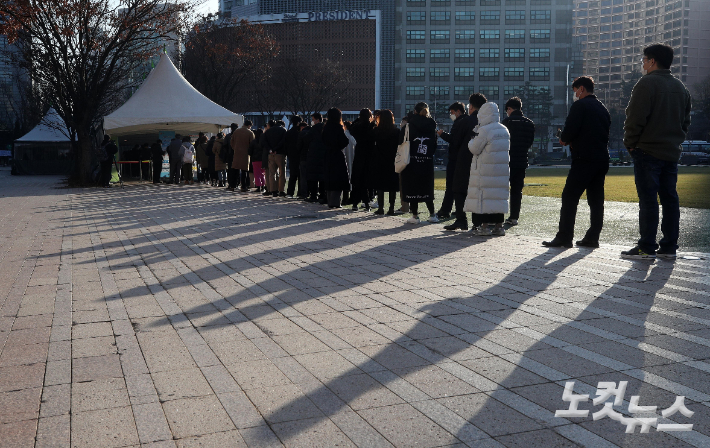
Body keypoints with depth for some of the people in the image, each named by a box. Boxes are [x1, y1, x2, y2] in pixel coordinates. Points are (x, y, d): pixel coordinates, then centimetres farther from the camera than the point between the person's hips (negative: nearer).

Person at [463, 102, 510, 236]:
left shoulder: (484, 130, -12)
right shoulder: (504, 130, 11)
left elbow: (475, 149, -9)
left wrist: (472, 141, 12)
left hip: (485, 170, -7)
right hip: (502, 169, 7)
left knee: (484, 196, -2)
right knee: (499, 195, 10)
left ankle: (484, 227, -3)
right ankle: (499, 226, 12)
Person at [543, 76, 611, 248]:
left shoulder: (580, 105, -6)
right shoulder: (603, 108, 18)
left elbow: (570, 130, -16)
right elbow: (606, 133, 20)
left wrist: (564, 140, 6)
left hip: (584, 159, -8)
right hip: (602, 159, 8)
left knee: (569, 197, -6)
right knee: (596, 199, 9)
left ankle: (564, 237, -8)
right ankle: (593, 237, 11)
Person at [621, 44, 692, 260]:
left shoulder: (647, 83, -10)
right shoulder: (680, 87, 16)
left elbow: (635, 118, -16)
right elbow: (686, 120, 20)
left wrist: (630, 143, -5)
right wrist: (675, 141, 20)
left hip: (648, 151, -7)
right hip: (672, 152, 8)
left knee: (648, 199, -6)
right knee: (669, 198, 9)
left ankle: (647, 247, -4)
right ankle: (669, 246, 12)